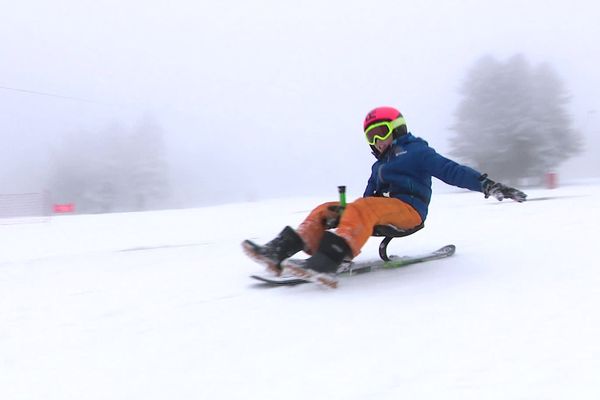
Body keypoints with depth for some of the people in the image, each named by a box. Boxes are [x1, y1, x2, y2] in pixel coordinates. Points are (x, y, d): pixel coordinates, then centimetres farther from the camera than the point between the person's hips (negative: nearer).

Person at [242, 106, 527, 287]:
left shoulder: (416, 151, 4)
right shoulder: (379, 166, 30)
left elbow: (452, 171, -6)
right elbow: (370, 195, 23)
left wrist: (488, 185, -19)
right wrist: (342, 213, 6)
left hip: (409, 209, -8)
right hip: (387, 210, 8)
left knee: (362, 208, -36)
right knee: (326, 210, -3)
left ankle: (327, 262, -55)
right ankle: (277, 253, -21)